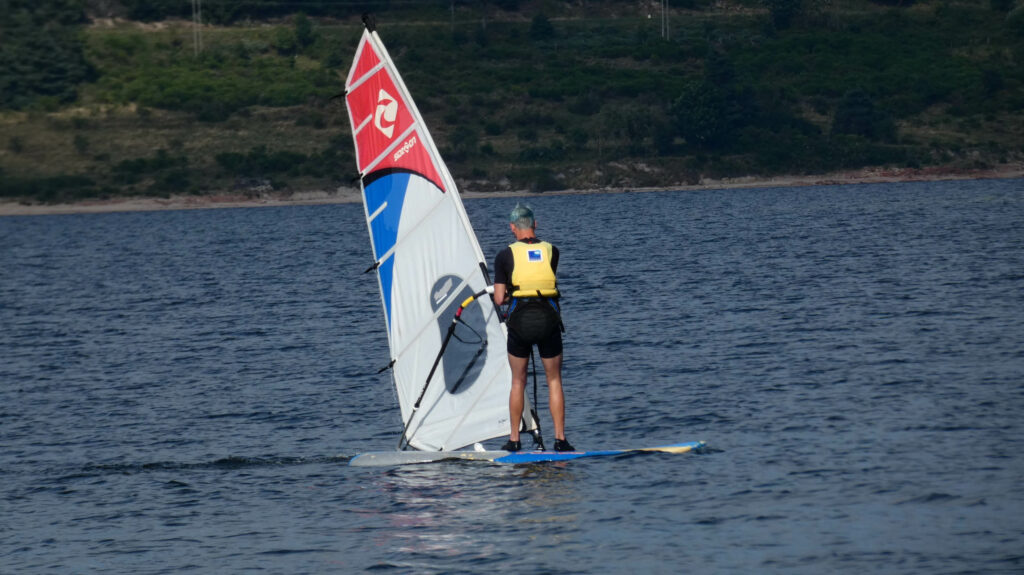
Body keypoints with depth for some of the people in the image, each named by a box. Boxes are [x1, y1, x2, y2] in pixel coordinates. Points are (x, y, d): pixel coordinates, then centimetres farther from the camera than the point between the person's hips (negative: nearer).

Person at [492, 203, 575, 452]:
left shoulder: (505, 256, -3)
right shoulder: (552, 251, 3)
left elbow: (499, 299, -3)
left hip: (519, 321, -1)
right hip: (548, 320, 1)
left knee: (518, 381, 12)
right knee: (554, 380, 9)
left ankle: (514, 439, 11)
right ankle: (560, 439, 4)